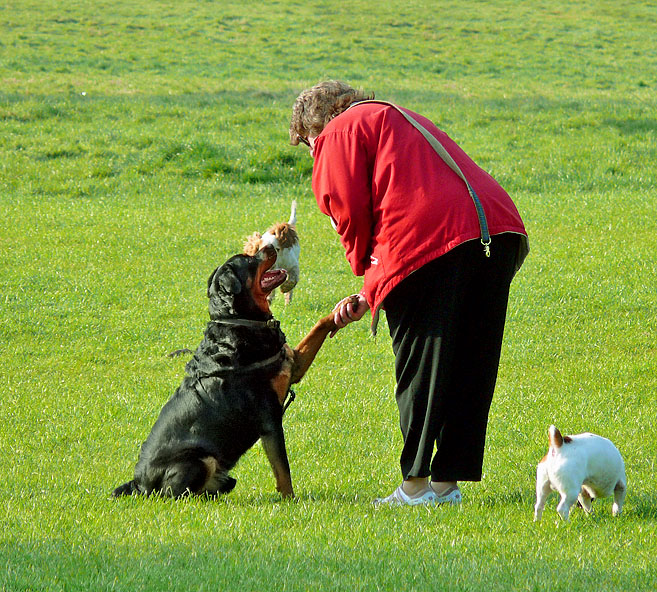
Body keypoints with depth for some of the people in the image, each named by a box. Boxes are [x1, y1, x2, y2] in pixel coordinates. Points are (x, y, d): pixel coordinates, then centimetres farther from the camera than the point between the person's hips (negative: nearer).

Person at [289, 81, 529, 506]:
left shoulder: (341, 131, 12)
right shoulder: (401, 121, 37)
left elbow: (351, 212, 3)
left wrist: (366, 270, 22)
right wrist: (369, 295, 22)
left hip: (431, 241, -8)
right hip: (499, 232, 8)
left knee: (420, 368, 0)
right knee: (469, 369, 11)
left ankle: (417, 484, 2)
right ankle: (448, 482, 15)